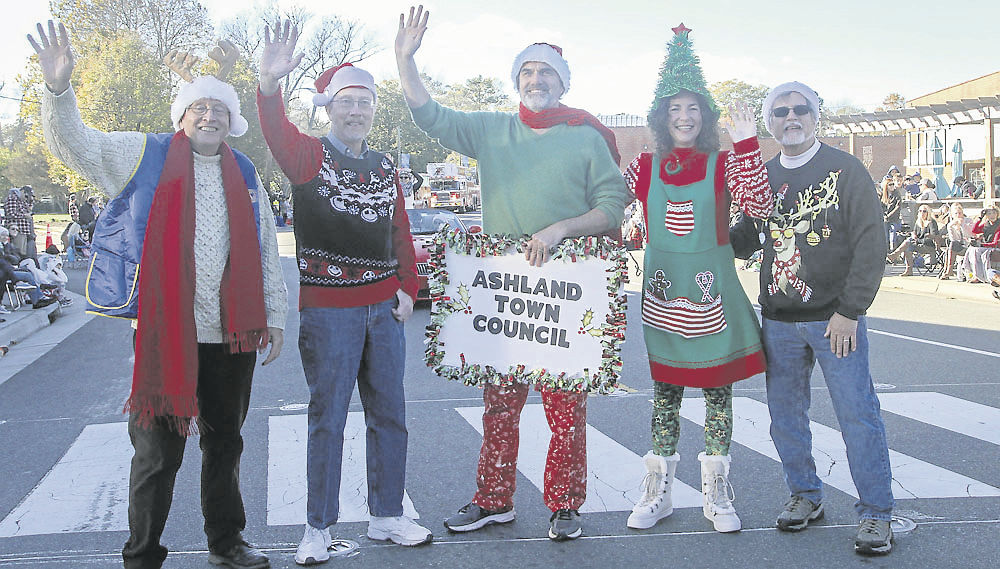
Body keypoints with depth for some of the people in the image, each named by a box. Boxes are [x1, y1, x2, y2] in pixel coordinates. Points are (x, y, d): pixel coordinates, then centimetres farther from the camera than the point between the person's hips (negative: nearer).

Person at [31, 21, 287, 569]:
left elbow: (266, 252, 17)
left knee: (224, 442, 16)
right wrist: (58, 88, -24)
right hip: (163, 332, -4)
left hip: (231, 334, 4)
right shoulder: (144, 156, 3)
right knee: (158, 450, 1)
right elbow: (74, 144, -7)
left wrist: (275, 316, 15)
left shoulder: (245, 178, 13)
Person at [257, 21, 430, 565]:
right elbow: (276, 131, -25)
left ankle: (386, 516, 23)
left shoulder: (384, 166, 13)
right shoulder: (309, 156, -4)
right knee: (327, 419, 1)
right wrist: (270, 82, -44)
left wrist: (406, 287, 8)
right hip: (327, 309, -5)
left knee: (389, 416, 11)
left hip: (383, 306, 5)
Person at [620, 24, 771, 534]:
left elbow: (760, 208, -15)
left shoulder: (723, 165, -1)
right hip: (662, 293, 1)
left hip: (712, 291, -1)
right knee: (664, 390, 8)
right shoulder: (645, 168, 6)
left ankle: (716, 494, 17)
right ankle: (658, 491, 18)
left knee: (717, 389, 5)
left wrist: (746, 144, -20)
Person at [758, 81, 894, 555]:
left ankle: (876, 512, 9)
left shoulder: (846, 170, -1)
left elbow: (871, 244, -7)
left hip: (835, 317, -4)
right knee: (785, 414, 10)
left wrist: (850, 310, -12)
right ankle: (805, 496, 28)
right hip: (778, 320, 4)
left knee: (858, 414, -3)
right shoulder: (762, 175, 11)